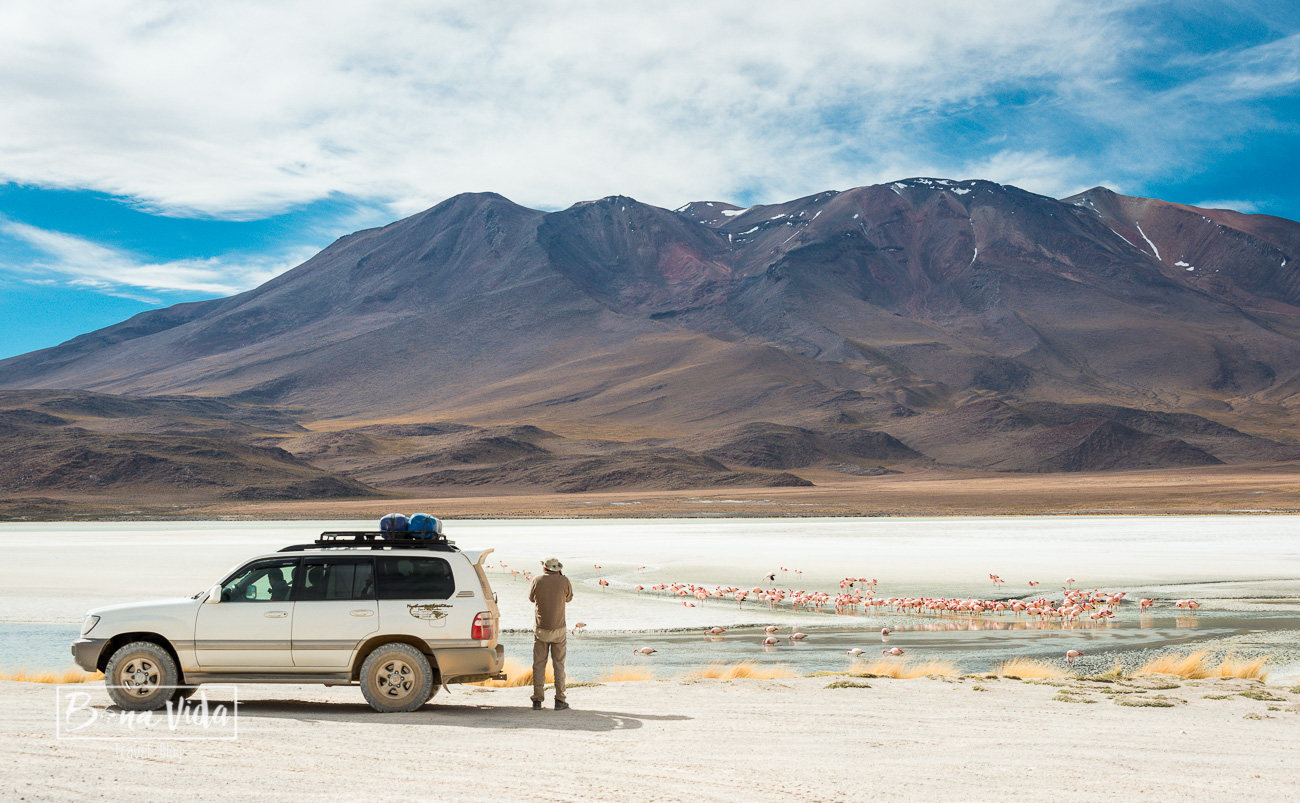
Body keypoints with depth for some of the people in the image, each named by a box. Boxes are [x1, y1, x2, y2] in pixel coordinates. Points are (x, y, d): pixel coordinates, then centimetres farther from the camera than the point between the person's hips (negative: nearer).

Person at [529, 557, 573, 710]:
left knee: (539, 665, 7)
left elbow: (531, 598, 11)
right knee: (559, 665, 6)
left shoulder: (537, 580, -6)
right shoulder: (564, 581, -8)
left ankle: (537, 700, 6)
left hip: (540, 629, 0)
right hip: (558, 629, 0)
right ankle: (559, 700, 3)